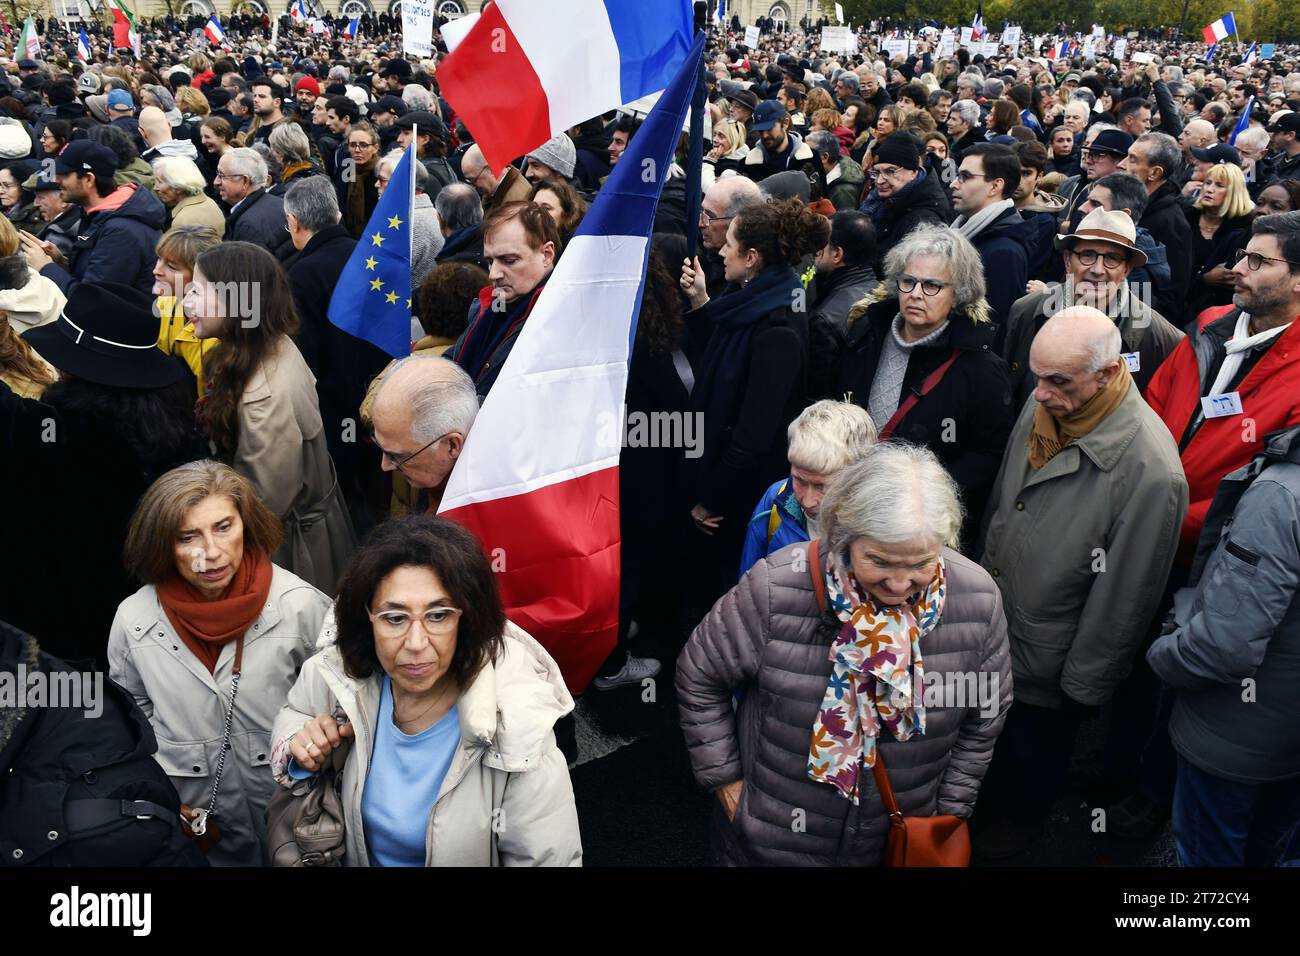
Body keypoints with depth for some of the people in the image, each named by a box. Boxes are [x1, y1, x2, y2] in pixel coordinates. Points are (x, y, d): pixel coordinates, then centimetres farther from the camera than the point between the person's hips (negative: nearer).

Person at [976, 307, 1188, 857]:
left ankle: (1017, 821, 52)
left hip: (1048, 662, -5)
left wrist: (1084, 684, -12)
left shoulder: (1151, 471, -32)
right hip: (991, 630, 5)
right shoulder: (1043, 409, -11)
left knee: (1032, 753, 22)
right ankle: (983, 805, 55)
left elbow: (1124, 599, -22)